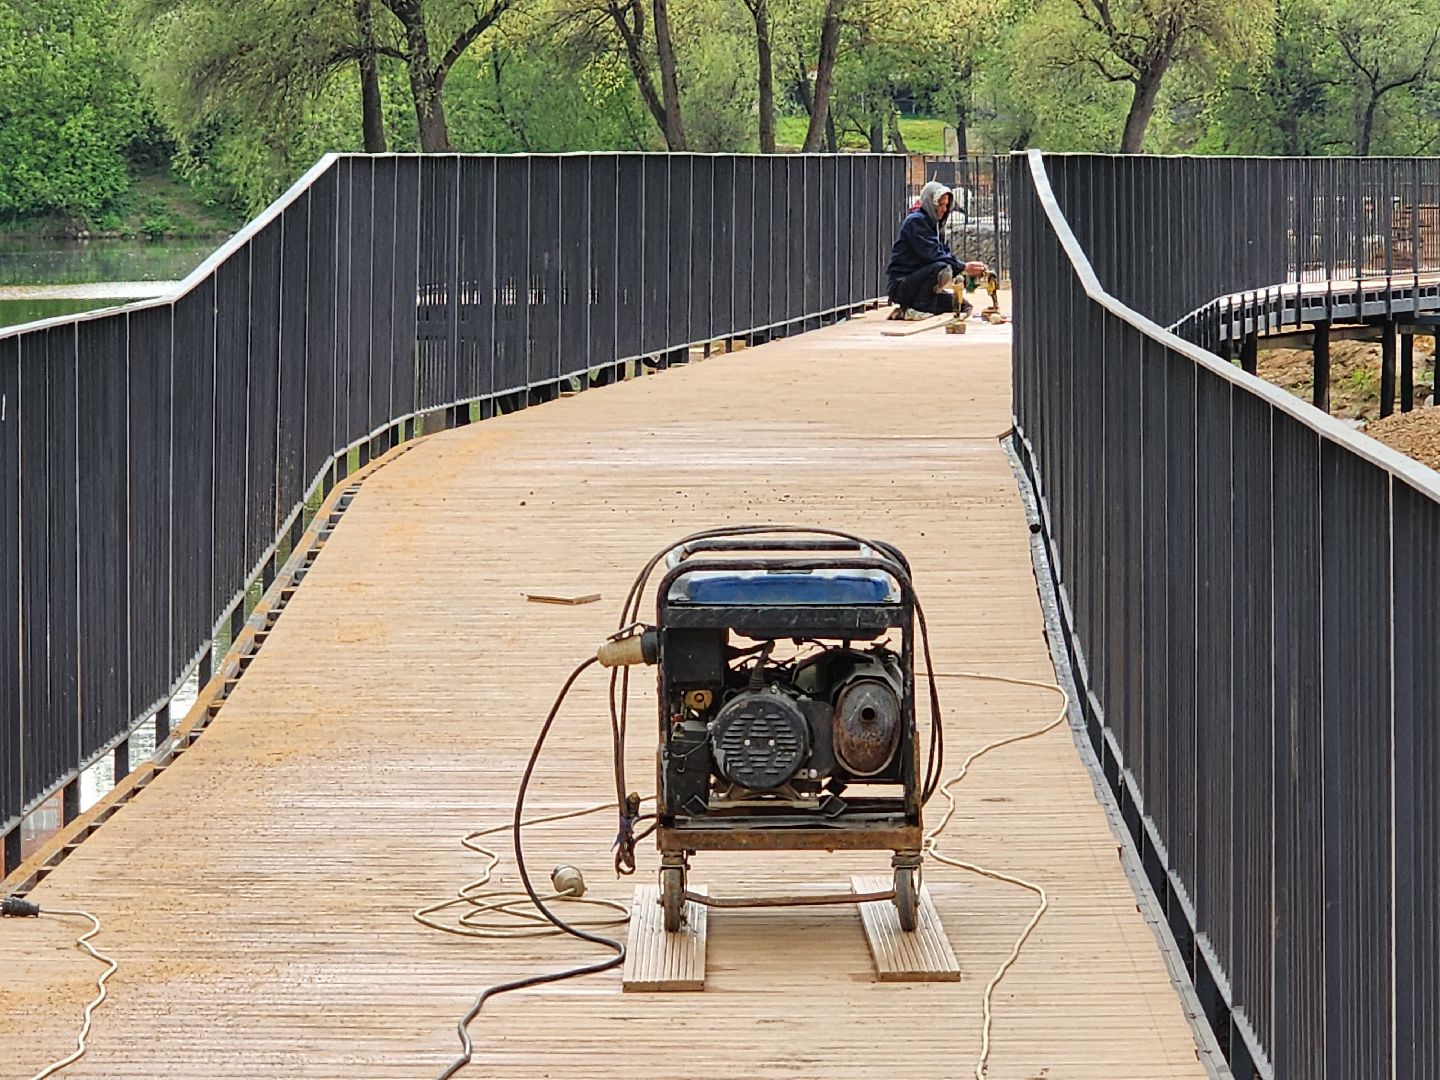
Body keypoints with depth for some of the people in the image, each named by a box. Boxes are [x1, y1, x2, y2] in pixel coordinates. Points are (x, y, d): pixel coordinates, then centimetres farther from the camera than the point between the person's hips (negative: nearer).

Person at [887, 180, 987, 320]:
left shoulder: (936, 225, 17)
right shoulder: (915, 221, -13)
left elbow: (948, 254, 10)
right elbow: (932, 255, -22)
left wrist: (972, 269, -8)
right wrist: (964, 268, -22)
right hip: (901, 285, -10)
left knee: (964, 306, 5)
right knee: (942, 269, -32)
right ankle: (919, 310, -18)